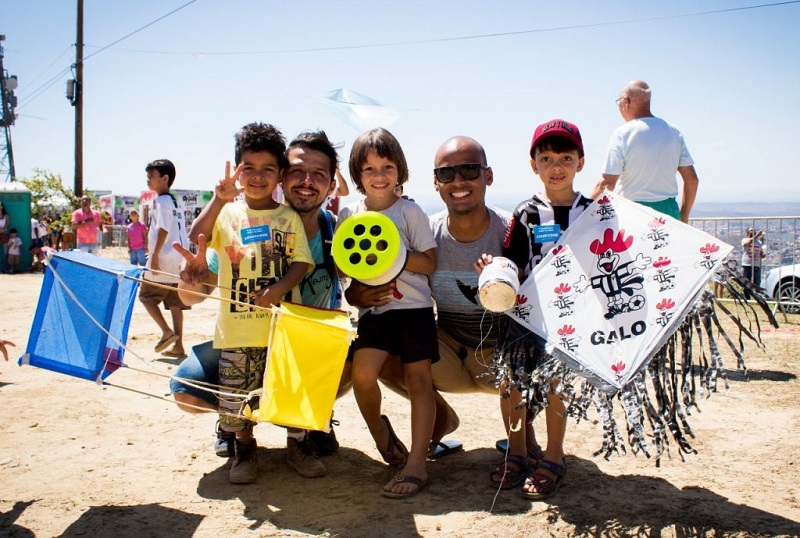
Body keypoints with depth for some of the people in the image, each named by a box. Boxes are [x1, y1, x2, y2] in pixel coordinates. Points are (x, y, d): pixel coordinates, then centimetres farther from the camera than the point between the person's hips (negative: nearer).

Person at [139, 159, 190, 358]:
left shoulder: (161, 200, -9)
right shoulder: (175, 202, 18)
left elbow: (163, 229, -18)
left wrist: (154, 255, -18)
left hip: (164, 260, -8)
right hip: (179, 260, 8)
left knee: (146, 295, 5)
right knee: (175, 302, 8)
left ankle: (167, 331, -5)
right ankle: (178, 345, 8)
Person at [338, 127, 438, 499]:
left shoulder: (410, 212, -2)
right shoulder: (348, 214, 6)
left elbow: (429, 263, -5)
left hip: (414, 306, -2)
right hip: (373, 308, 2)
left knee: (418, 378, -4)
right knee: (362, 373, -15)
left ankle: (416, 463, 0)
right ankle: (380, 432, 14)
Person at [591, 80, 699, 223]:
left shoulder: (623, 133, -8)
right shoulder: (673, 131, 8)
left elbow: (607, 183, -13)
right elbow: (692, 180, 9)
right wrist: (683, 217, 20)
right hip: (669, 211, 5)